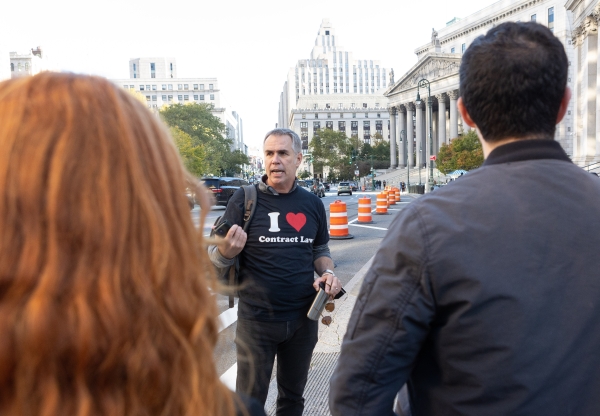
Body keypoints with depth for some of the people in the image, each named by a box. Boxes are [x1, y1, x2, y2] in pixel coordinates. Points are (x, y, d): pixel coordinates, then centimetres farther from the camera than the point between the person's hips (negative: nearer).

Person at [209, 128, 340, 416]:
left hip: (304, 318, 4)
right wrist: (228, 250, -29)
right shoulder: (244, 199, -9)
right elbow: (216, 259, -5)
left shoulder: (313, 204, 2)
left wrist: (328, 273, -6)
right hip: (256, 319, -3)